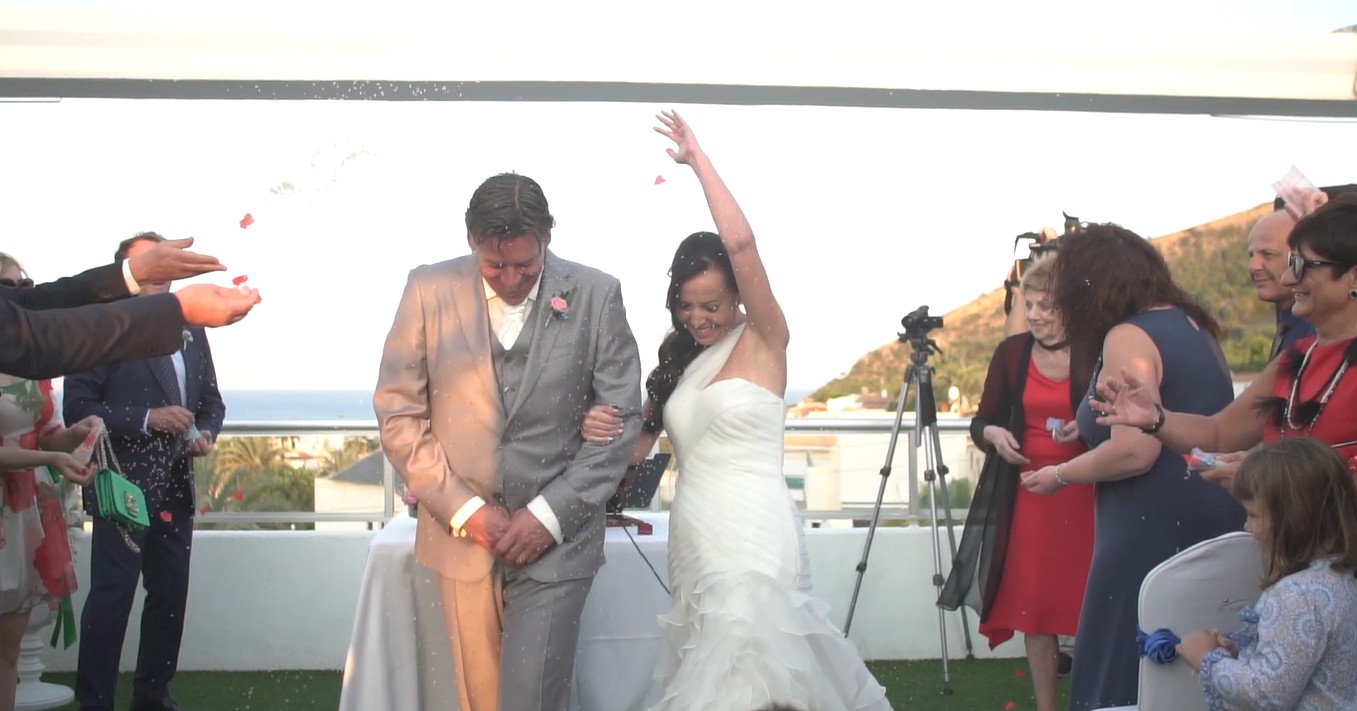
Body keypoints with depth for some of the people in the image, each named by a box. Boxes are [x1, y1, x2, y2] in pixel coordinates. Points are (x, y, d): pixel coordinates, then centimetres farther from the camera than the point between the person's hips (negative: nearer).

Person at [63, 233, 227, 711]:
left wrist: (207, 432, -2)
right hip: (123, 488, -6)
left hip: (175, 488, 7)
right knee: (111, 597, -4)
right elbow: (77, 406, -13)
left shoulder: (191, 332, 14)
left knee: (171, 596, 12)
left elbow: (211, 398, 19)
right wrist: (148, 419, -20)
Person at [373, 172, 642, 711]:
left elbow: (622, 421, -2)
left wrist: (549, 515, -10)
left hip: (556, 540, -2)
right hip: (462, 537, 2)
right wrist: (464, 510, -7)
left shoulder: (597, 295, -4)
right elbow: (398, 415, 1)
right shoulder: (429, 291, -2)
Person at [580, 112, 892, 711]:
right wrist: (604, 431, -8)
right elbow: (641, 444, 15)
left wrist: (698, 160, -10)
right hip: (693, 537, 7)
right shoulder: (679, 360, 14)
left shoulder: (763, 340, -4)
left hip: (752, 534, -7)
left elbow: (741, 244, -19)